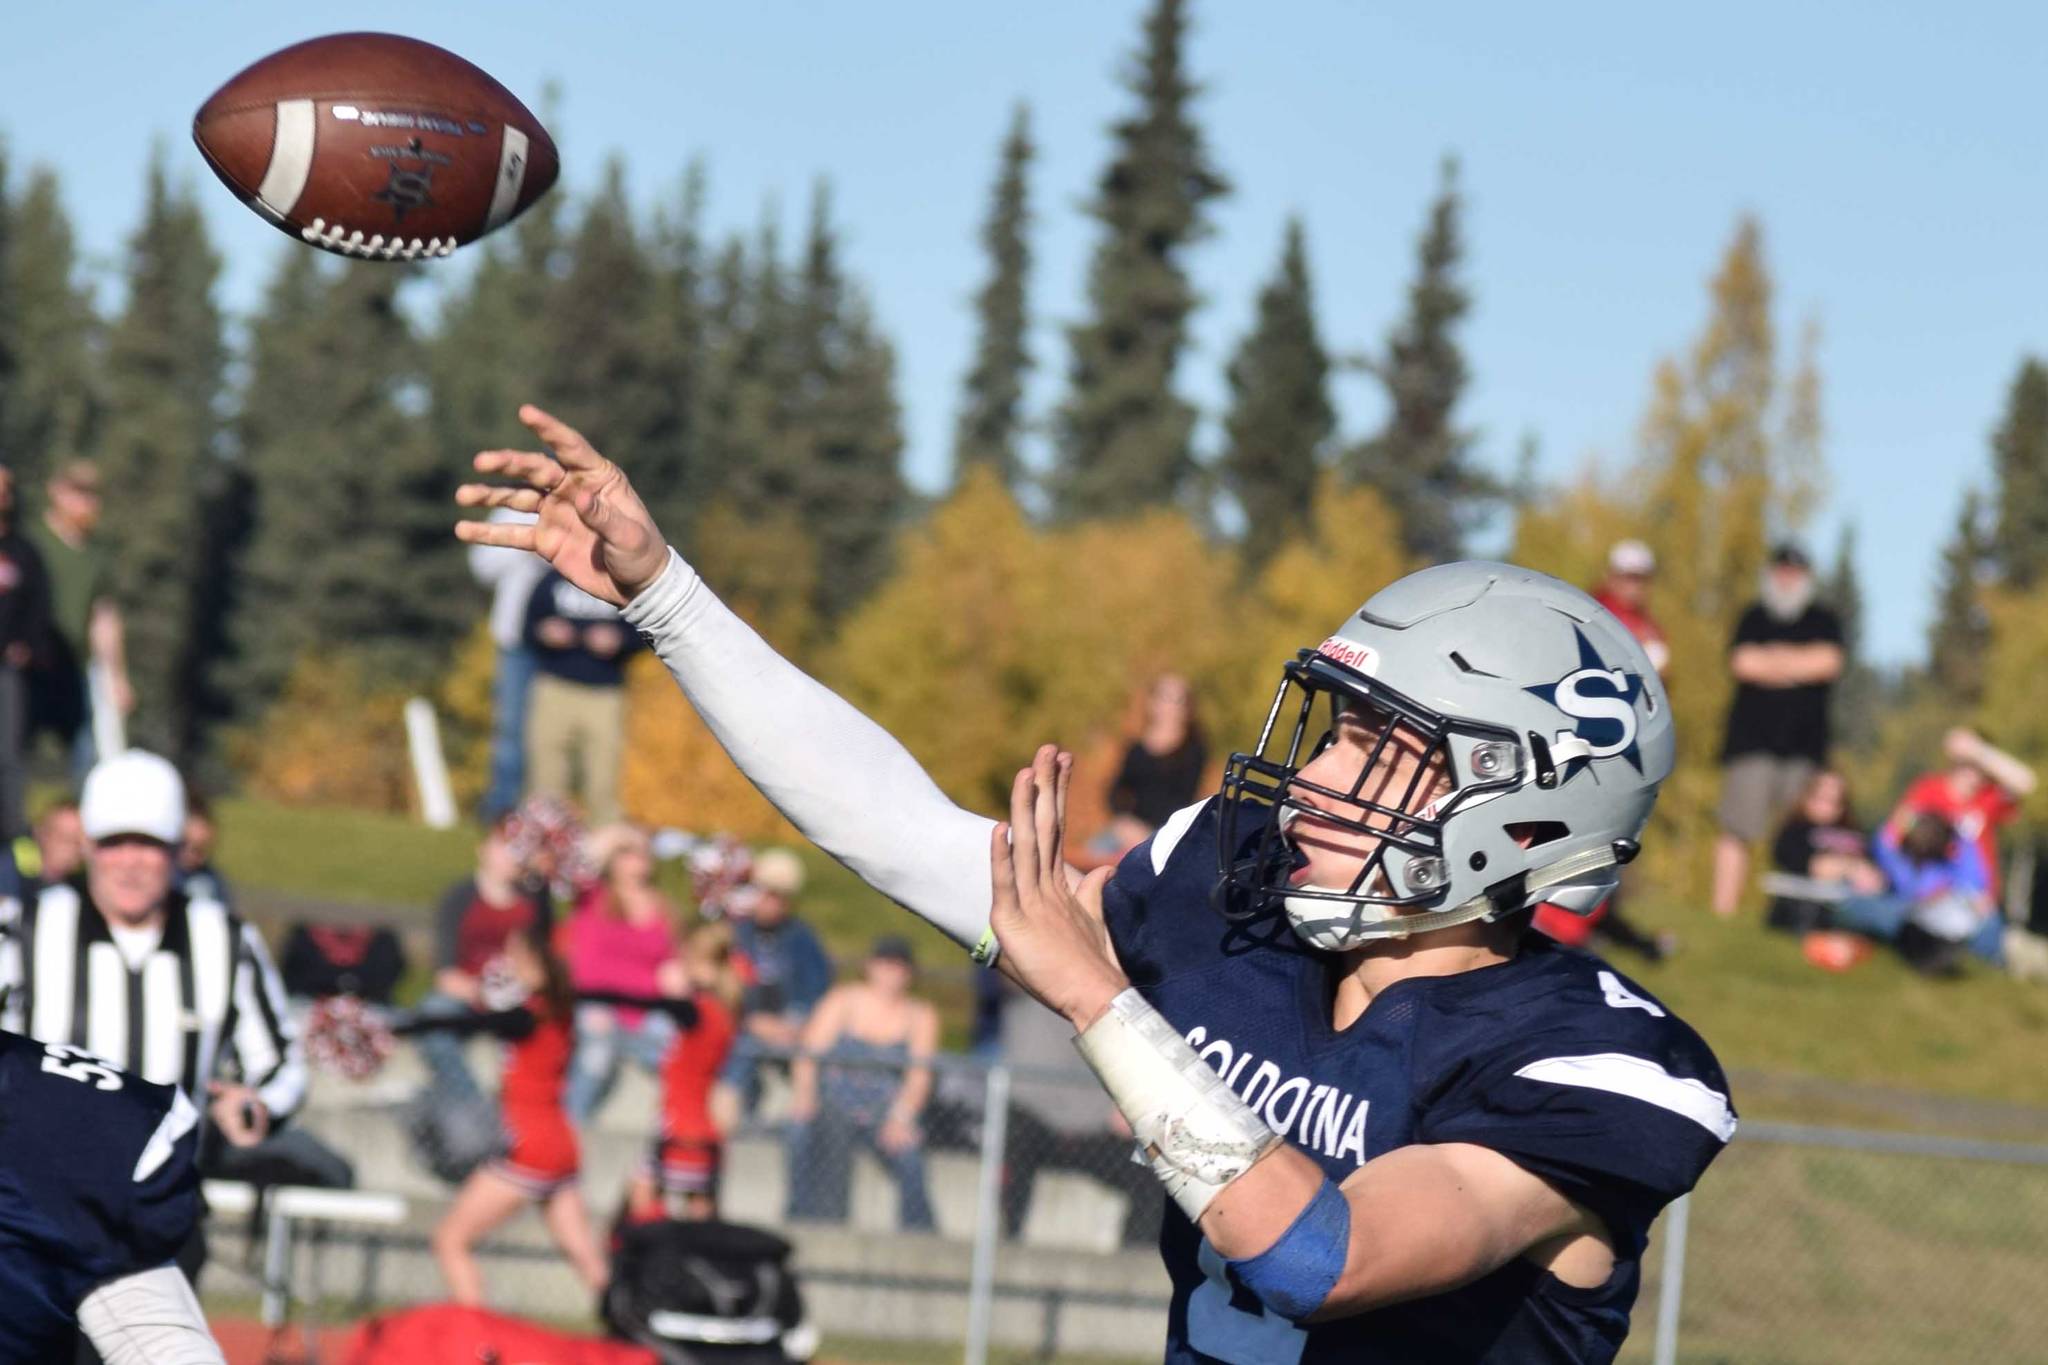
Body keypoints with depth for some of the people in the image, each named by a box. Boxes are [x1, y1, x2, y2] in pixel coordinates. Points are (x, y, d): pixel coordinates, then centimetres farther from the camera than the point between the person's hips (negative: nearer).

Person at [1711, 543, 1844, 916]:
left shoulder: (1824, 622, 13)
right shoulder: (1753, 618, 12)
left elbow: (1828, 661, -6)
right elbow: (1743, 662, -5)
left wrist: (1772, 658, -1)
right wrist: (1800, 665, -3)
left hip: (1804, 742, 1)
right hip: (1751, 740, -1)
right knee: (1737, 830, -9)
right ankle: (1723, 909, -9)